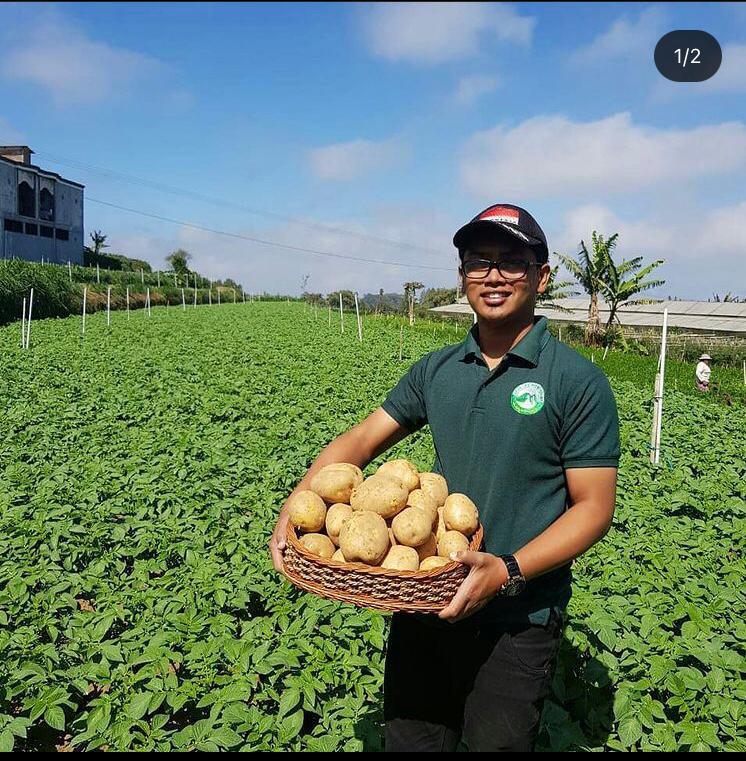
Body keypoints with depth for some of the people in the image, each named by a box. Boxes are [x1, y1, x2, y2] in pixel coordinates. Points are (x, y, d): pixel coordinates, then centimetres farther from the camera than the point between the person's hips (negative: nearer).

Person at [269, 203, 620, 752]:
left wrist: (509, 572, -25)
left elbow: (594, 507, -12)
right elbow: (361, 440, 4)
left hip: (518, 622, -4)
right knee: (408, 740, 21)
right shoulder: (436, 371, 3)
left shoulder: (580, 382, -11)